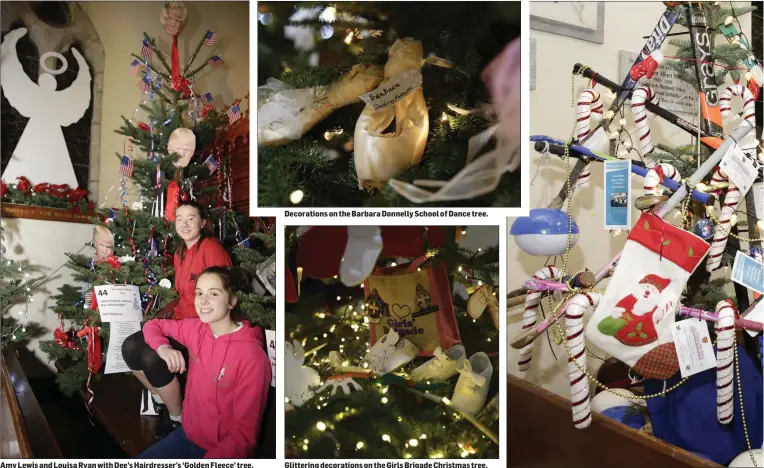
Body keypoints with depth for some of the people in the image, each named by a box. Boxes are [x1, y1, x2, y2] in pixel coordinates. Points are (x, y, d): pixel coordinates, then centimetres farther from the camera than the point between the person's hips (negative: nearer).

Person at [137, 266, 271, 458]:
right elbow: (153, 325, 11)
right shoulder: (196, 328, -6)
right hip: (186, 434, 6)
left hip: (219, 450, -6)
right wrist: (162, 347, -9)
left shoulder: (252, 358, -24)